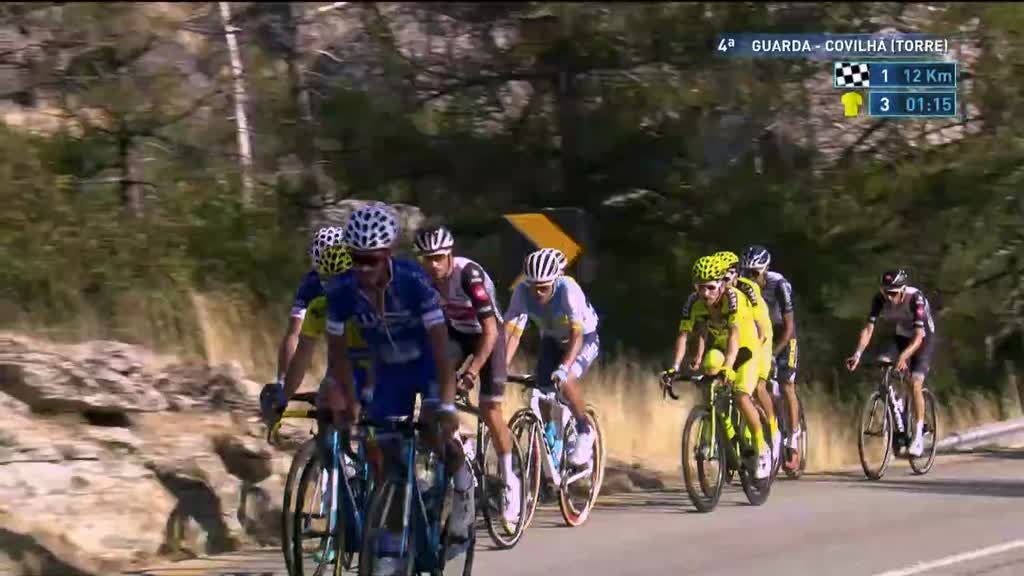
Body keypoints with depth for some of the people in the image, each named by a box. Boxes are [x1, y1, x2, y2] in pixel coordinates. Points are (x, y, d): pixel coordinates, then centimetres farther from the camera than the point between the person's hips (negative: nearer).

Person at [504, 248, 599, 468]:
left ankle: (585, 431, -6)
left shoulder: (568, 289, -35)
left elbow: (577, 334, -42)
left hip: (584, 338, -4)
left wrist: (564, 368, -56)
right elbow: (512, 332, -31)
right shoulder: (522, 292, -26)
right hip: (552, 340, 4)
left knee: (565, 382, -29)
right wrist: (502, 368, -44)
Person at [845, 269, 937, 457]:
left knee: (915, 384, -20)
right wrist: (857, 354, -37)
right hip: (901, 336, 5)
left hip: (924, 337, -5)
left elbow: (919, 336, -37)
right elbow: (868, 328, -23)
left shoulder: (915, 298, -33)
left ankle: (918, 436, -14)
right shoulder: (880, 299, -21)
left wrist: (904, 356, -52)